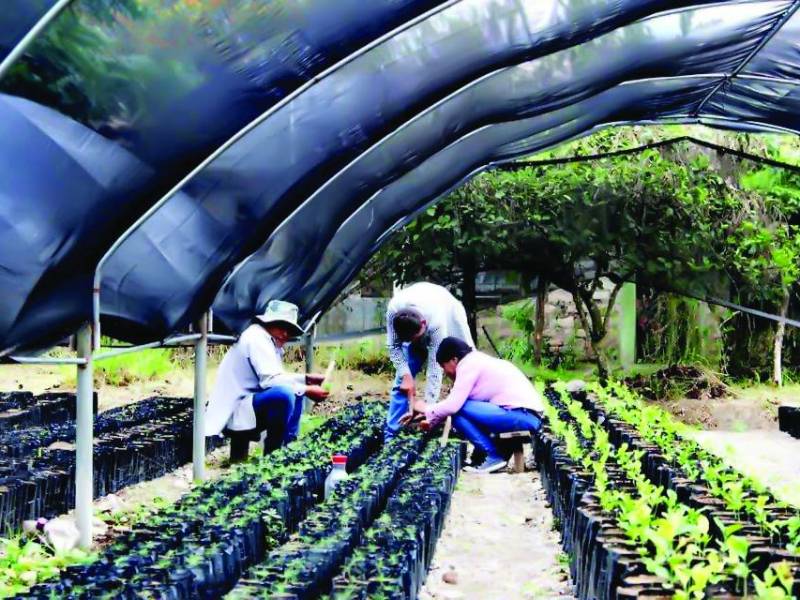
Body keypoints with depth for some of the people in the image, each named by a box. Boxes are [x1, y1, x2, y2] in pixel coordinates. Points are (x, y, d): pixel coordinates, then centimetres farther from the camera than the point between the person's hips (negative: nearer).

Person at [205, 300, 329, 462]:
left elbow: (277, 377, 24)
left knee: (296, 391, 18)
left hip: (248, 402, 11)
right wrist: (306, 390, -21)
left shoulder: (268, 340, 14)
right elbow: (270, 380, -27)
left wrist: (306, 379, 12)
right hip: (235, 411, -11)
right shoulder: (256, 338, -16)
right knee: (284, 393, -31)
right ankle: (273, 453, -15)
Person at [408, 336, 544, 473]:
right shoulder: (478, 361, 21)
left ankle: (494, 456, -5)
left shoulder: (468, 365, -7)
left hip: (522, 416, -10)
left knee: (458, 410, -10)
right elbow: (457, 403, 27)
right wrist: (432, 420, 30)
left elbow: (452, 406, -13)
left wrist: (426, 409, 4)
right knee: (460, 405, 16)